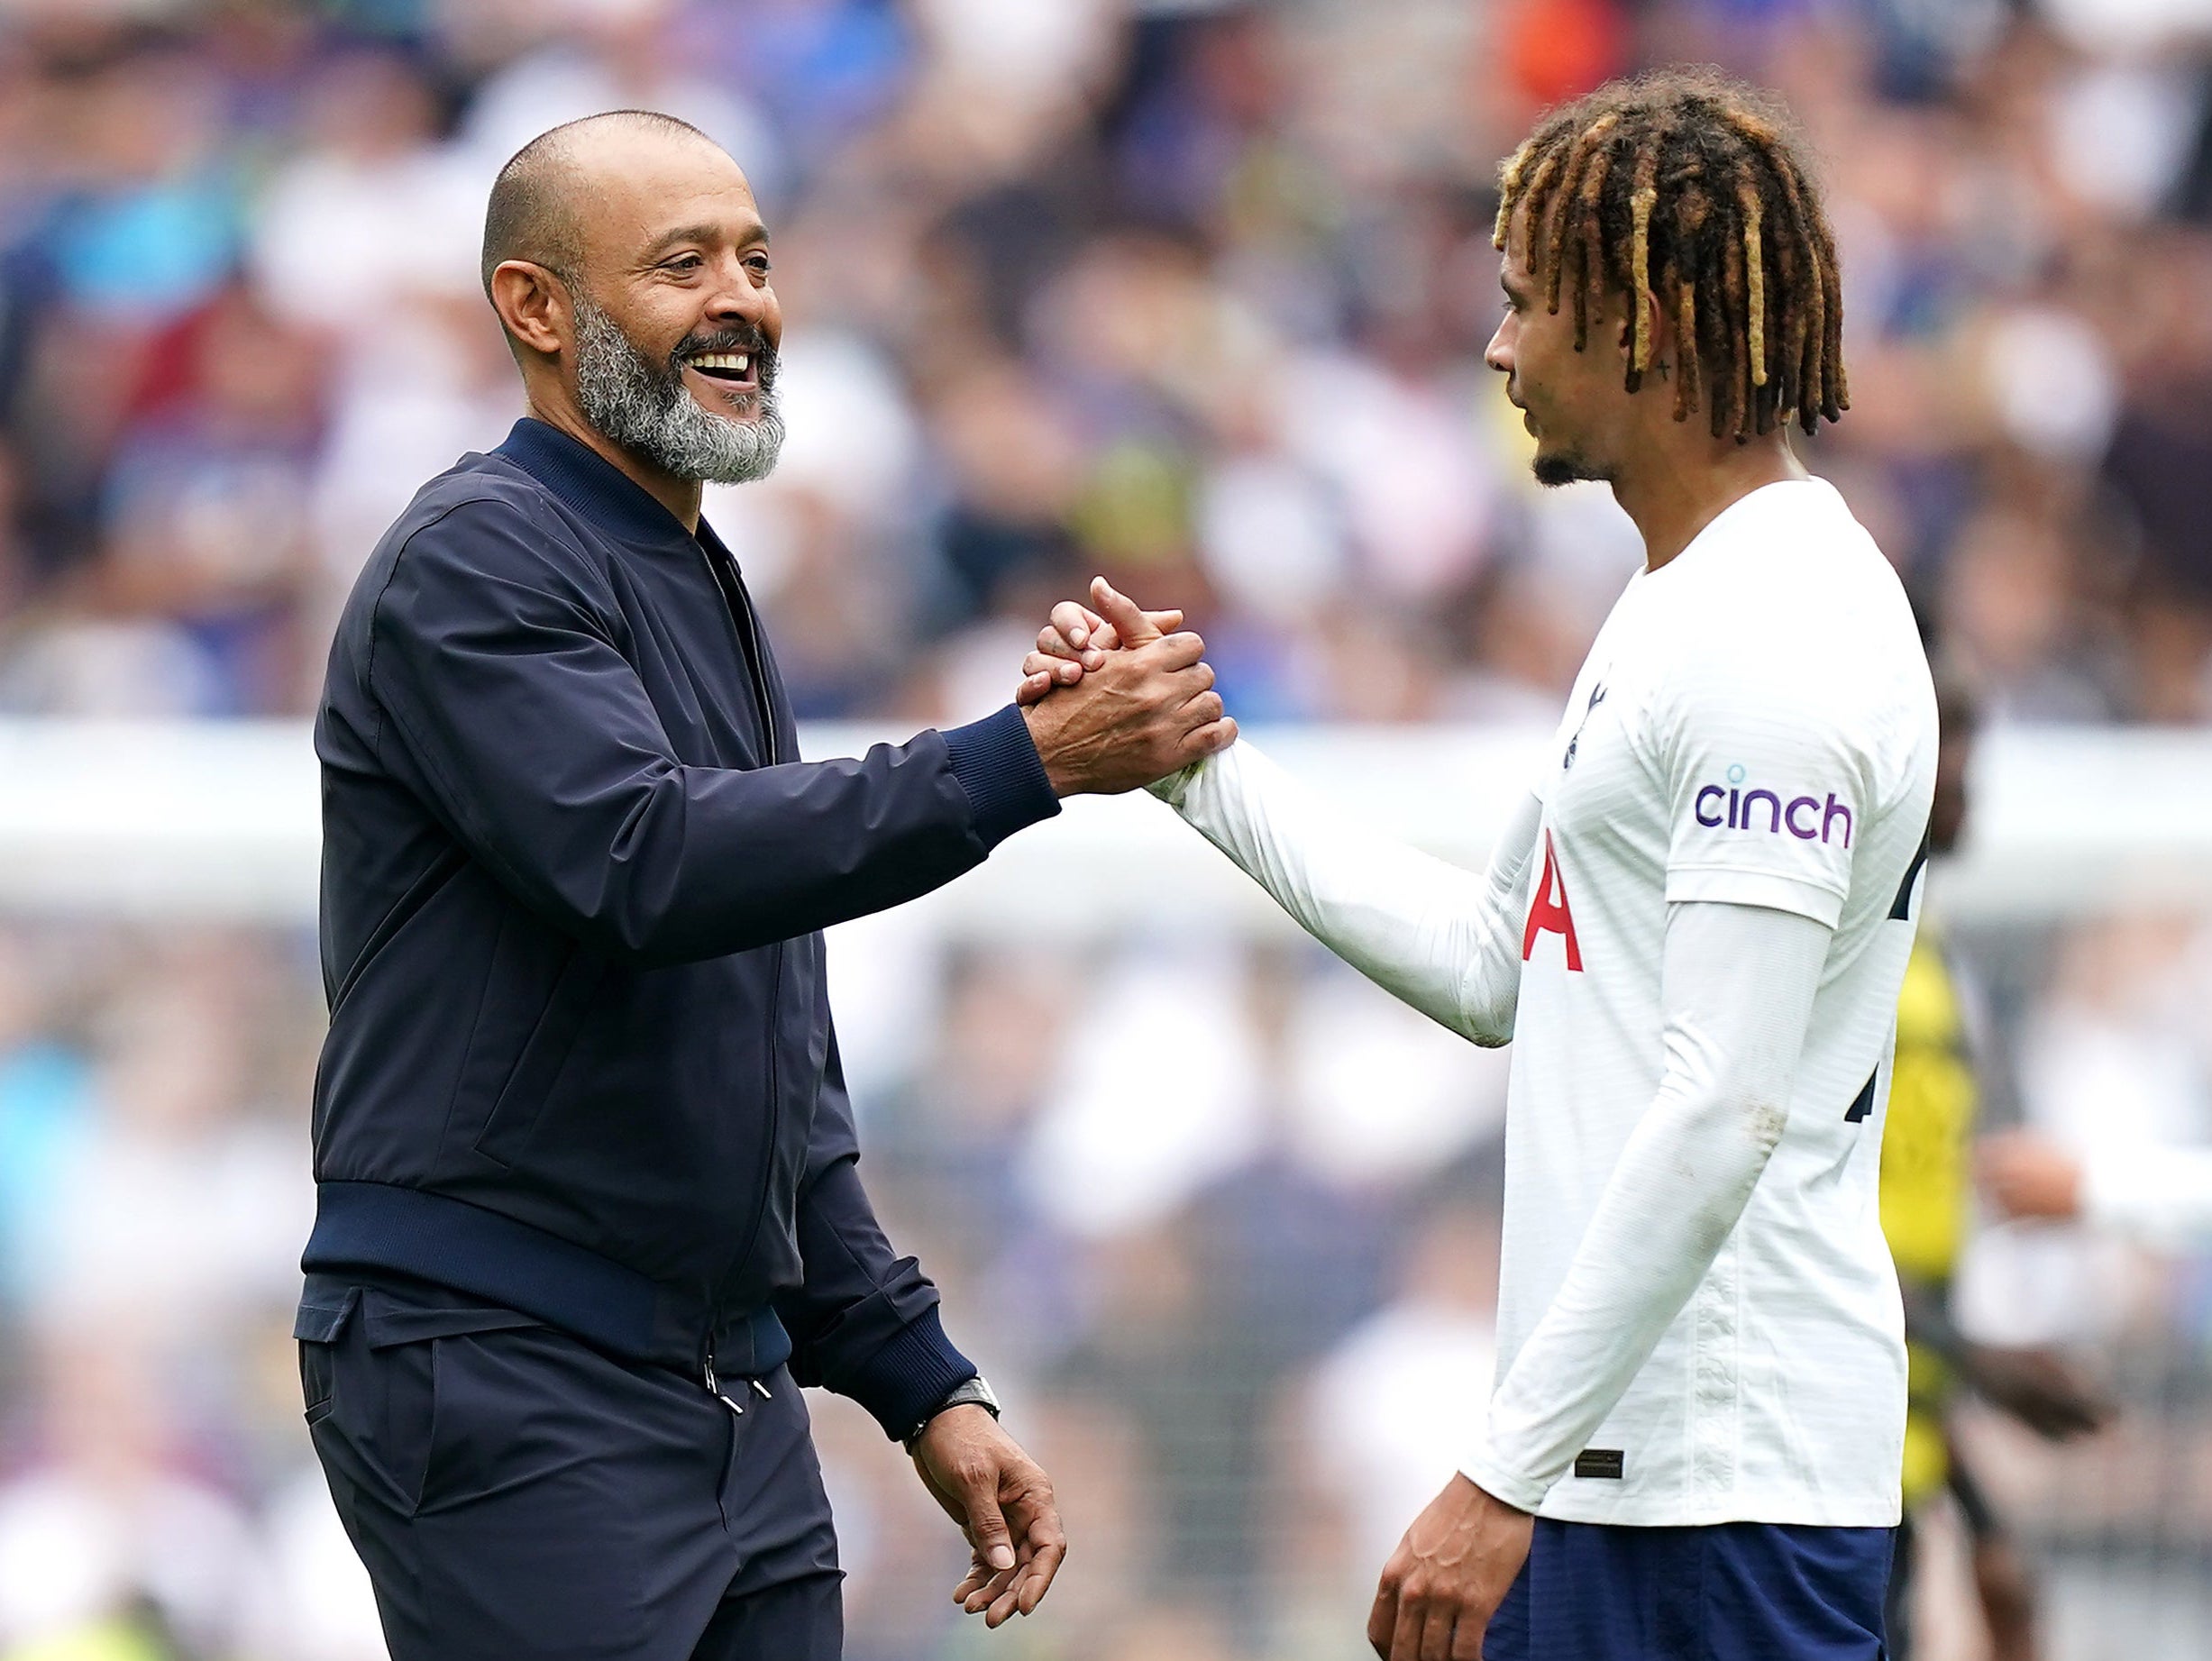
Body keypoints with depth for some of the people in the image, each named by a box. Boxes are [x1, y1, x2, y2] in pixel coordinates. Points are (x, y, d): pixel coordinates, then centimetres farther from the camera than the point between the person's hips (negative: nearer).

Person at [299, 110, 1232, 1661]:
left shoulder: (708, 598, 21)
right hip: (508, 1375, -9)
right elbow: (652, 867, -25)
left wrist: (921, 1380, 18)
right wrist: (1026, 762, -27)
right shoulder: (478, 565, -8)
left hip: (740, 1397, 9)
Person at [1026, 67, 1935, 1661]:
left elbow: (1721, 1112, -22)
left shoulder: (1782, 644, -16)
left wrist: (1508, 1474, -23)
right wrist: (1193, 762, 20)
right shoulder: (1683, 607, 18)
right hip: (1618, 1455, 10)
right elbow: (1500, 970, 23)